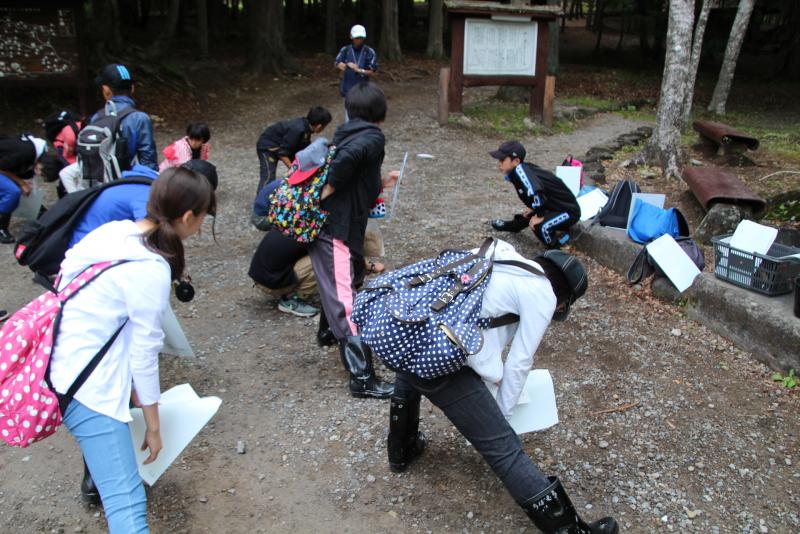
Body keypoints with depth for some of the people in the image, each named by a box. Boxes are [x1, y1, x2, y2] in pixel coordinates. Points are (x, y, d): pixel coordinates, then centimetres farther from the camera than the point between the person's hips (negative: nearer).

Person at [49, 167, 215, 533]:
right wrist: (153, 426, -1)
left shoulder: (115, 231, 3)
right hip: (86, 382, -9)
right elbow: (144, 353, -14)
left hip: (60, 362, 9)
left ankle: (98, 479, 59)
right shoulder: (150, 269, -20)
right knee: (127, 500, -10)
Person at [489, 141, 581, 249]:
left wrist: (540, 216, -31)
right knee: (529, 215, 28)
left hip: (569, 211, -10)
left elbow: (536, 191, -44)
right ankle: (512, 225, 58)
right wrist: (533, 208, 10)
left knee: (538, 226, -30)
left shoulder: (520, 170, -28)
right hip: (554, 206, 10)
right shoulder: (516, 172, -1)